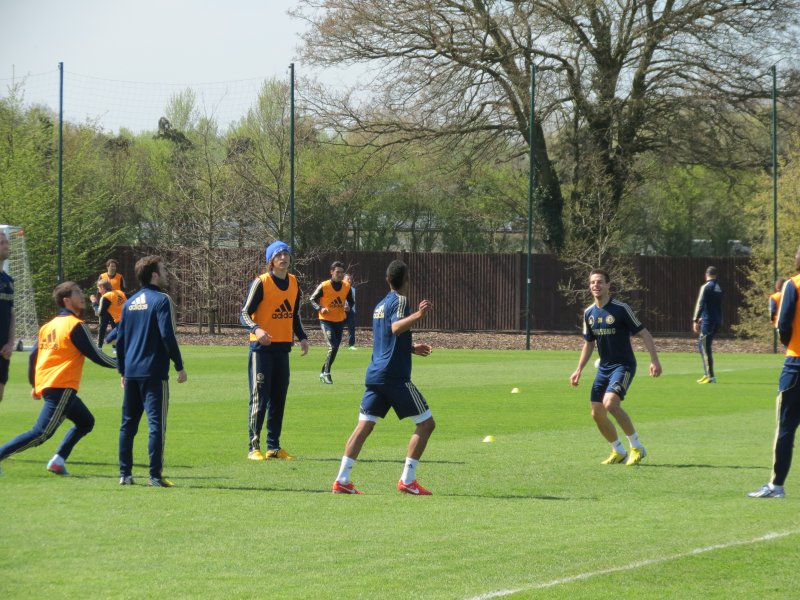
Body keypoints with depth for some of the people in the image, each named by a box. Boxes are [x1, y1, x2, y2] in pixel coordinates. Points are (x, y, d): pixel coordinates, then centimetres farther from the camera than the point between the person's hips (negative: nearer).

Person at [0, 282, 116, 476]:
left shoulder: (48, 326, 15)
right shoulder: (76, 326, -8)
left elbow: (33, 356, 15)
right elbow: (96, 356, -7)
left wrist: (34, 384, 24)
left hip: (45, 385, 9)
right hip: (62, 387, -9)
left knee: (86, 422, 20)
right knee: (42, 433, -13)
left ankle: (58, 460, 9)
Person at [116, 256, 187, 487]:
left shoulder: (129, 303, 13)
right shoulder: (161, 300, -8)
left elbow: (120, 339, 15)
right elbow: (168, 335, -14)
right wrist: (179, 366, -8)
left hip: (131, 373, 7)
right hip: (154, 372, -7)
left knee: (128, 424, 11)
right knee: (156, 423, -5)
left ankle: (125, 474, 12)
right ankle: (155, 475, -9)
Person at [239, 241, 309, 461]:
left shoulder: (294, 283, 11)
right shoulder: (261, 283, -9)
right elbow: (244, 314, -10)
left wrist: (302, 337, 8)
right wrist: (256, 329, -29)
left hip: (282, 347, 6)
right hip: (262, 347, -6)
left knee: (278, 399, 9)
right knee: (259, 398, -7)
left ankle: (274, 447, 15)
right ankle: (254, 447, -3)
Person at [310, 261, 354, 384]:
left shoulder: (346, 286, 0)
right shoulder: (324, 286, -12)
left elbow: (351, 301, 14)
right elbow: (313, 299, -2)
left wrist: (348, 307, -9)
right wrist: (320, 308, -19)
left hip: (340, 321, 5)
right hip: (326, 320, -5)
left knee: (335, 348, 10)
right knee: (333, 347, -19)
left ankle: (324, 372, 26)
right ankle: (326, 373, -9)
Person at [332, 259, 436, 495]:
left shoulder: (379, 305, 19)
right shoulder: (400, 300, -7)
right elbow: (396, 327, -26)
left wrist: (412, 348, 41)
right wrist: (418, 315, -39)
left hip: (375, 375, 8)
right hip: (396, 375, -8)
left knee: (364, 426, 5)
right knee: (426, 423, 1)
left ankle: (342, 480, -4)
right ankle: (407, 480, -4)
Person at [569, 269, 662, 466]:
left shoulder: (621, 309, -12)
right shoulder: (589, 313, 7)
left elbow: (644, 334, -11)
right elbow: (588, 343, 20)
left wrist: (655, 360, -20)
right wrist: (579, 370, 14)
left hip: (623, 366, -7)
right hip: (604, 367, 7)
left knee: (610, 403, -26)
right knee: (597, 413, 2)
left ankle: (637, 447, -11)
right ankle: (618, 452, 22)